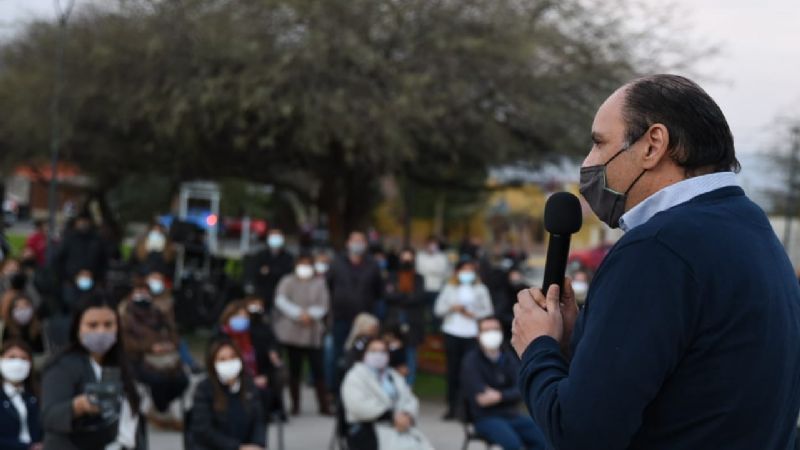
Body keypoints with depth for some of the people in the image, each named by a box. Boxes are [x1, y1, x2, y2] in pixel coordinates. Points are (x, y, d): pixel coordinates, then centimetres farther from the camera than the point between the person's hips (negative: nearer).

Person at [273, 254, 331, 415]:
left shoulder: (319, 283, 10)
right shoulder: (287, 282, 8)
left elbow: (324, 305, 2)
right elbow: (281, 301, -7)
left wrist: (310, 314, -17)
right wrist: (299, 313, -18)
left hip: (313, 334, 0)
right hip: (292, 332, 0)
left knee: (318, 370, -5)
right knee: (294, 369, 3)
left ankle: (324, 405, 1)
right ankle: (295, 405, 12)